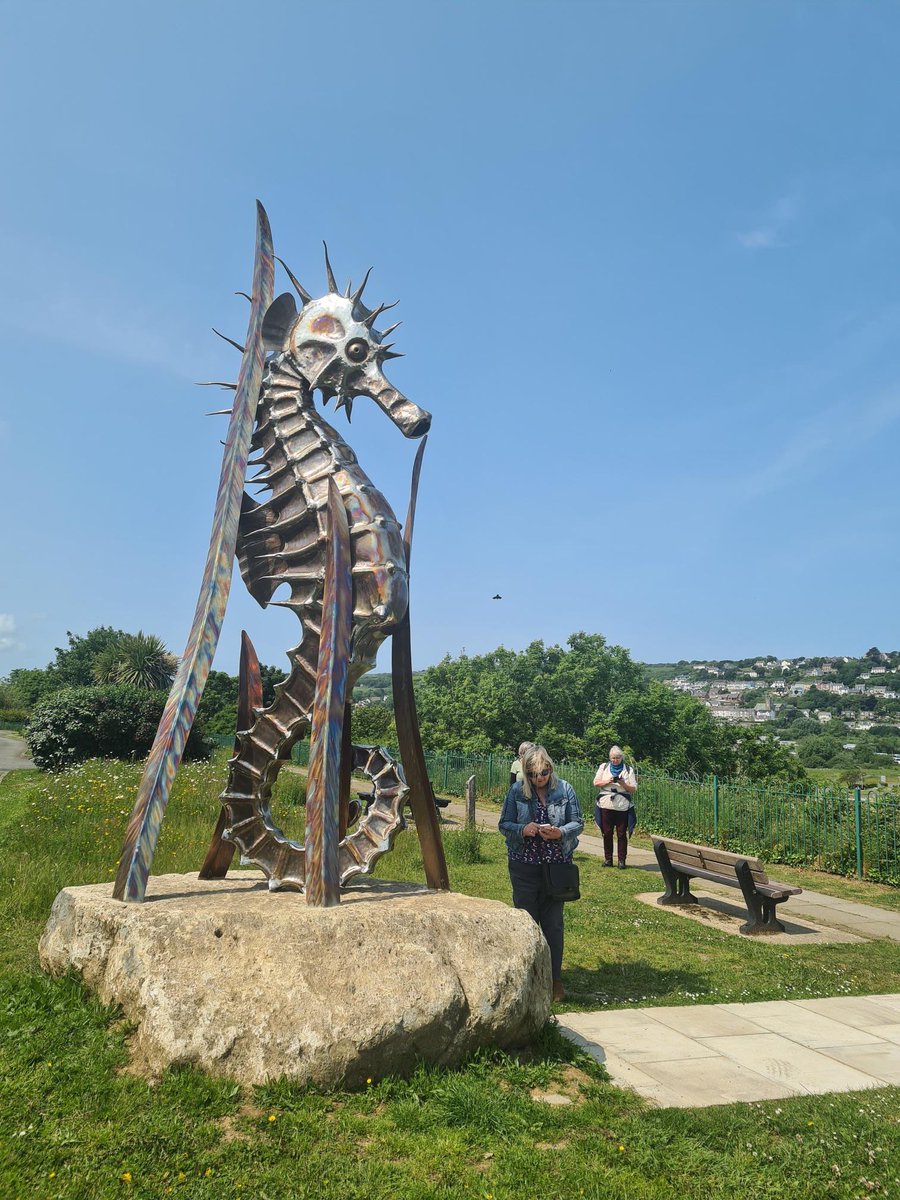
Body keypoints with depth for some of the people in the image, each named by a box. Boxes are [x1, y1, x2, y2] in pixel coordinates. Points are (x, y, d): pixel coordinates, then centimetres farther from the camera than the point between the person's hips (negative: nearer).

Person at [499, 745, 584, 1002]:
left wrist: (560, 832, -19)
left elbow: (578, 823, 2)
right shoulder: (517, 791, -4)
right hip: (524, 865, 0)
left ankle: (554, 978, 19)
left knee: (553, 923, 6)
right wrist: (523, 830, -19)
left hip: (556, 865, 0)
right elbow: (504, 824, 1)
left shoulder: (565, 790, -3)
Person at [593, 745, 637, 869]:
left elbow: (634, 789, 1)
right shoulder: (603, 767, 9)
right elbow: (596, 782, 4)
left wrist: (623, 784, -16)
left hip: (623, 807, -1)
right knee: (607, 833, 6)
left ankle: (622, 860, 10)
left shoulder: (628, 770, 6)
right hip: (606, 806, 1)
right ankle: (608, 859, 16)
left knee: (622, 834, 2)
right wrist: (607, 781, -12)